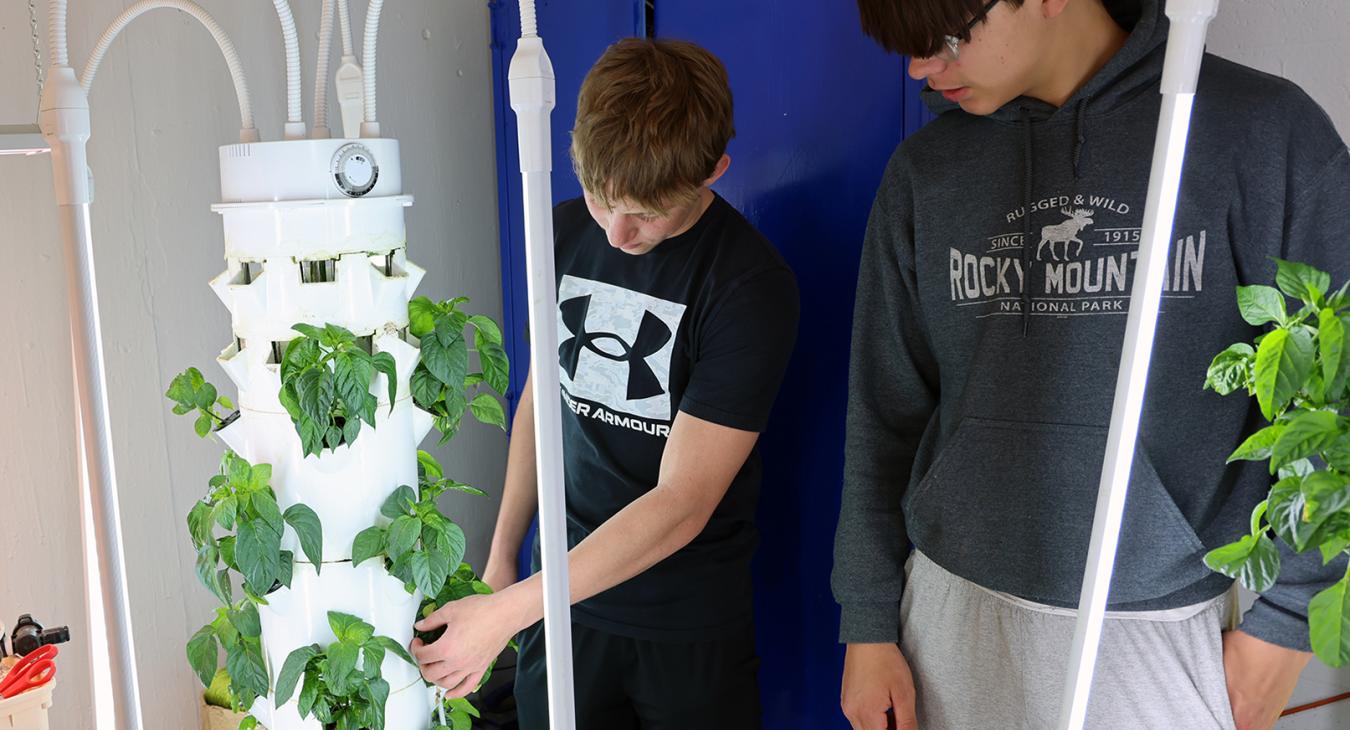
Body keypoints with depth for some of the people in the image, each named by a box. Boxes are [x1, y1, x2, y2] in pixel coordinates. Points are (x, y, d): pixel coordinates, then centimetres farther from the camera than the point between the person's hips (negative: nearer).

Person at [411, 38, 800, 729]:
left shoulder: (753, 283, -20)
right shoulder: (566, 231, -2)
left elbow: (681, 503, -22)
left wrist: (505, 612, -23)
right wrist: (501, 557, 7)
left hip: (691, 623, -4)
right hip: (564, 594, 4)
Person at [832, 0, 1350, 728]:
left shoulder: (1264, 130, -7)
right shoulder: (924, 172, 1)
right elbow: (884, 414, 3)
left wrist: (1286, 614, -3)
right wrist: (868, 622, 3)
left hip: (1160, 629, -2)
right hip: (954, 613, 2)